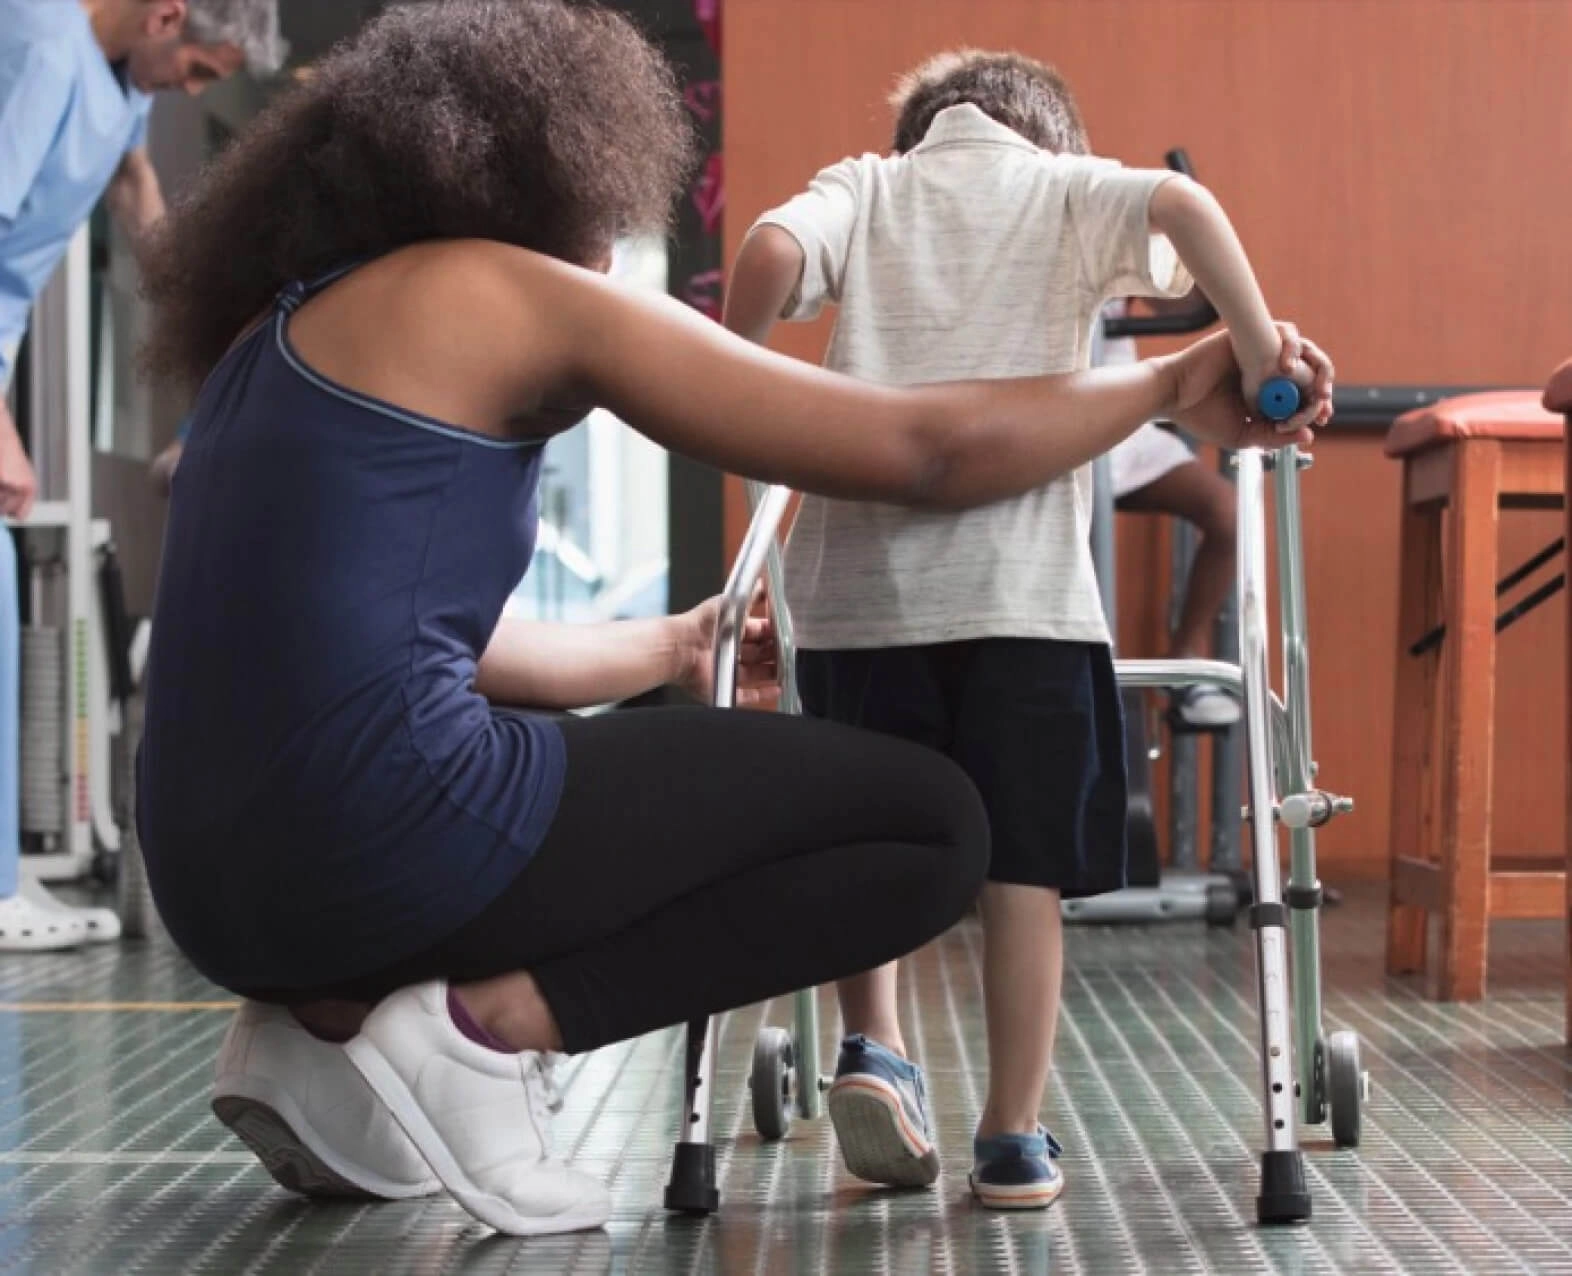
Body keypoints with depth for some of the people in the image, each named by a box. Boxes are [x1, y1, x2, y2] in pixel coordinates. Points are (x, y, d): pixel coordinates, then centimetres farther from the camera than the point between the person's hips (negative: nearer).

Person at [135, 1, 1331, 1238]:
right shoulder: (515, 294, -1)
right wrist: (1173, 386, 13)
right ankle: (489, 1024, -8)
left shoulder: (287, 324, 21)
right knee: (935, 825, 3)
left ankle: (328, 1013, 12)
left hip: (221, 878, 9)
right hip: (385, 841, -8)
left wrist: (676, 648, 42)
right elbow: (928, 449, -2)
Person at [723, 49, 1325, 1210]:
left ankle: (874, 1050, 4)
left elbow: (772, 252, -3)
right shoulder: (1070, 187, 16)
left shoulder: (865, 188, 18)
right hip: (1022, 585, -1)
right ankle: (1014, 1142, 9)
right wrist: (1260, 353, -1)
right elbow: (1182, 206, -6)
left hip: (862, 577, 2)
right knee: (1024, 865, 6)